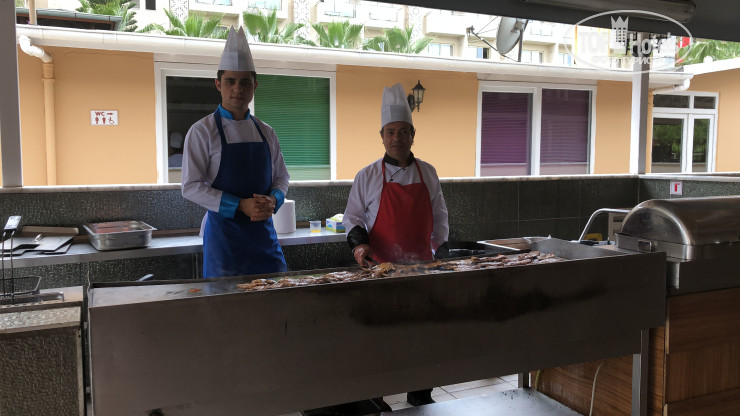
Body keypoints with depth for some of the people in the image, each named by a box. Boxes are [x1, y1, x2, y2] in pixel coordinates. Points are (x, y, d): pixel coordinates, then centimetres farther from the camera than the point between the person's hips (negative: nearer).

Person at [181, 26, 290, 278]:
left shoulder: (266, 133, 9)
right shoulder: (202, 131, -5)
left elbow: (281, 177, 14)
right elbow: (190, 186, -9)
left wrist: (272, 200, -9)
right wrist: (240, 206, -18)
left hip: (263, 230, 4)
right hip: (223, 231, -4)